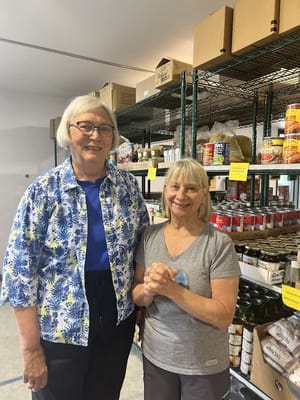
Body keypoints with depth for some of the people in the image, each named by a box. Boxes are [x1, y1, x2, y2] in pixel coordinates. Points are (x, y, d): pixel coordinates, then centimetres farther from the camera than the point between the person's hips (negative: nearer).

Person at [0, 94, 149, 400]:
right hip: (59, 329, -2)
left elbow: (143, 248, 5)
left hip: (118, 321, 3)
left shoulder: (128, 185, -4)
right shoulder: (44, 190, -13)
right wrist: (31, 350, -11)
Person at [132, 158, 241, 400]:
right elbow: (136, 296, -1)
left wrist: (172, 289, -28)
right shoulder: (150, 235, -6)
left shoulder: (219, 244, -18)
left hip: (204, 364, -3)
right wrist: (149, 290, -22)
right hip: (155, 356, 3)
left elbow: (224, 316, -18)